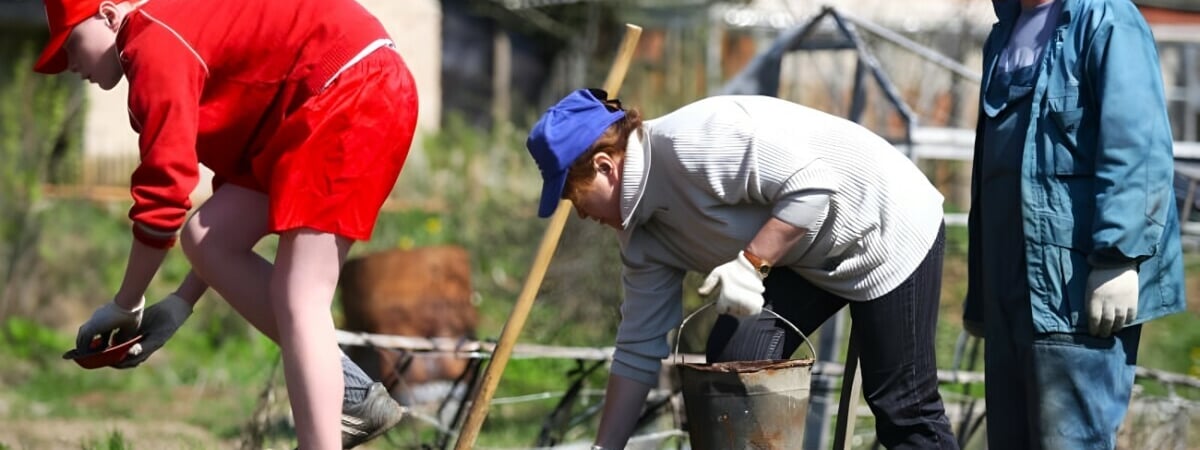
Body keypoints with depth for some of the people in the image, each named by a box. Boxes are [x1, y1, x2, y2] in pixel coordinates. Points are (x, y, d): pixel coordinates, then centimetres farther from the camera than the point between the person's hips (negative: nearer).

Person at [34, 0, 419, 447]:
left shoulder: (154, 45, -9)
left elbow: (164, 189, -13)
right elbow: (236, 176, 26)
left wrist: (125, 305, -2)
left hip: (353, 92, -10)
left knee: (297, 298, -16)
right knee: (207, 239, 7)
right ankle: (352, 394, 5)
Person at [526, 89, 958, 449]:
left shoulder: (693, 140, -28)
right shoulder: (644, 234, 0)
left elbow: (812, 184, -30)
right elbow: (639, 347, 4)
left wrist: (752, 263, -32)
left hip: (889, 226, -8)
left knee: (901, 402, -6)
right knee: (733, 357, -5)